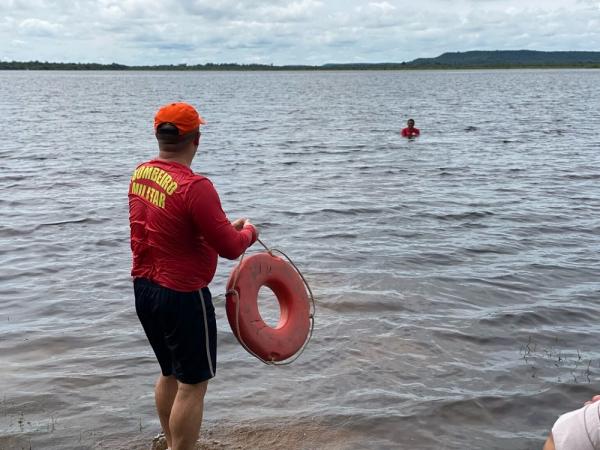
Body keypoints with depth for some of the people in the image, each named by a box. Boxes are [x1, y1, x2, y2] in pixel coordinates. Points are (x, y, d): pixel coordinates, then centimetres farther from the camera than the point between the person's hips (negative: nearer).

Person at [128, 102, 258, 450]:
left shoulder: (140, 174, 1)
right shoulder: (194, 187, -25)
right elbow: (230, 248, -21)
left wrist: (225, 225, 13)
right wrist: (249, 232, 0)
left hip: (144, 289, 9)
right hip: (182, 297, -9)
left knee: (169, 373, 23)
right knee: (192, 384, 5)